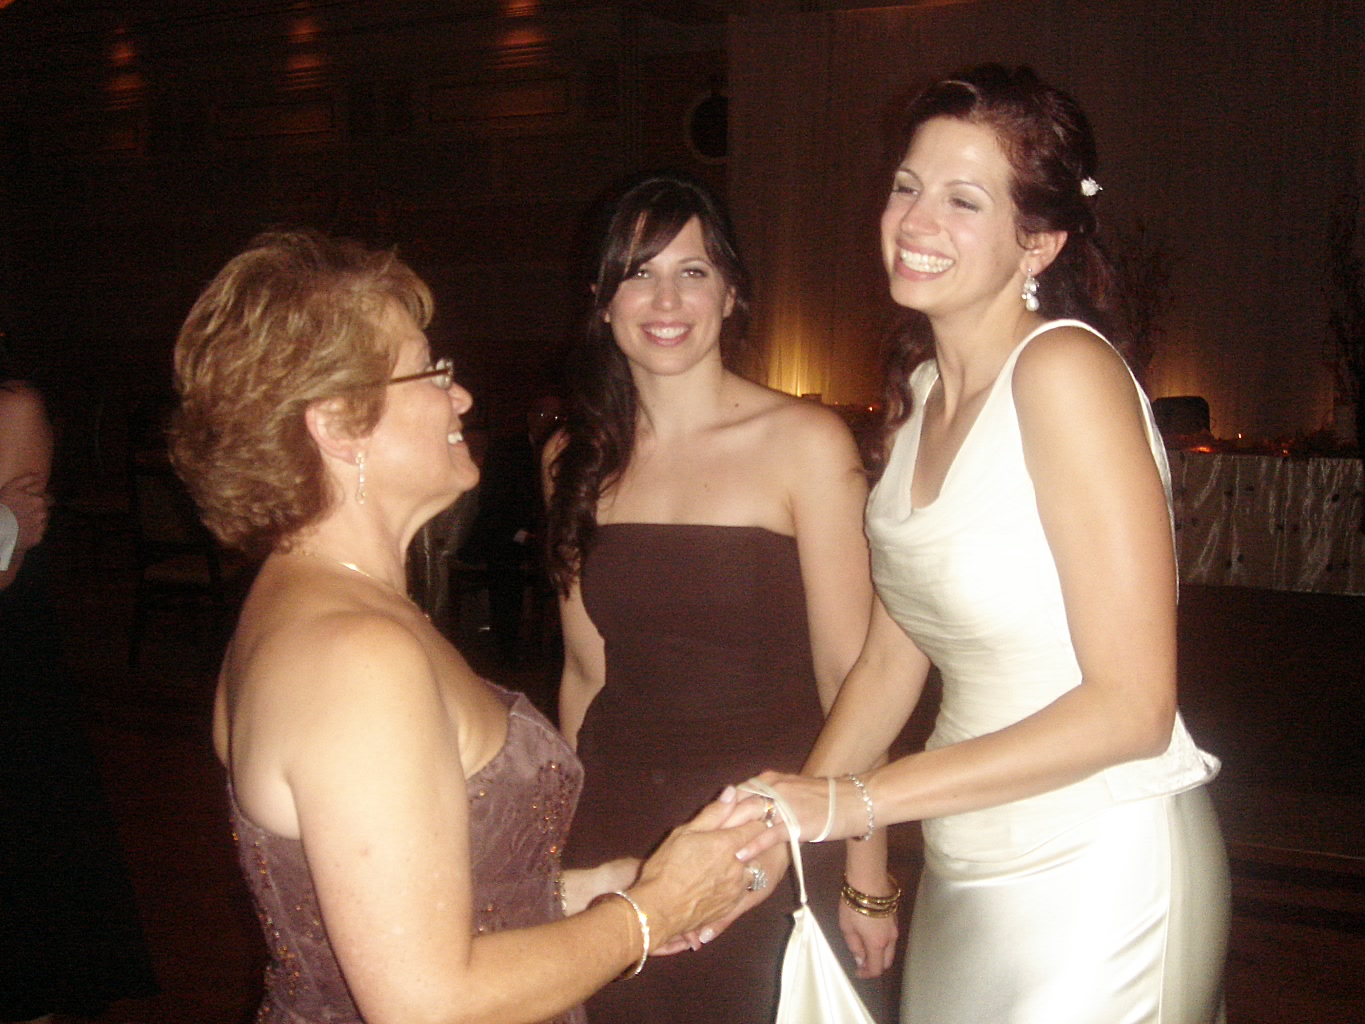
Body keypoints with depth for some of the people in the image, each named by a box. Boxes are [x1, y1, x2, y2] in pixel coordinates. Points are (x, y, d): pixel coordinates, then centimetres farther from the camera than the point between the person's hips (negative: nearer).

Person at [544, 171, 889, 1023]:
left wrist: (868, 879, -11)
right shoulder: (576, 461, 4)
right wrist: (562, 846, 11)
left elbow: (849, 676, -11)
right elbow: (589, 672, 10)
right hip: (618, 834, 4)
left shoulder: (806, 444, -10)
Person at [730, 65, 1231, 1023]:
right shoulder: (921, 391, 5)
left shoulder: (1065, 370, -19)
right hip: (964, 868, 7)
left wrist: (856, 799, -20)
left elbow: (1131, 708, -22)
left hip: (1098, 872, -7)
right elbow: (892, 659, 8)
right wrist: (776, 834, -2)